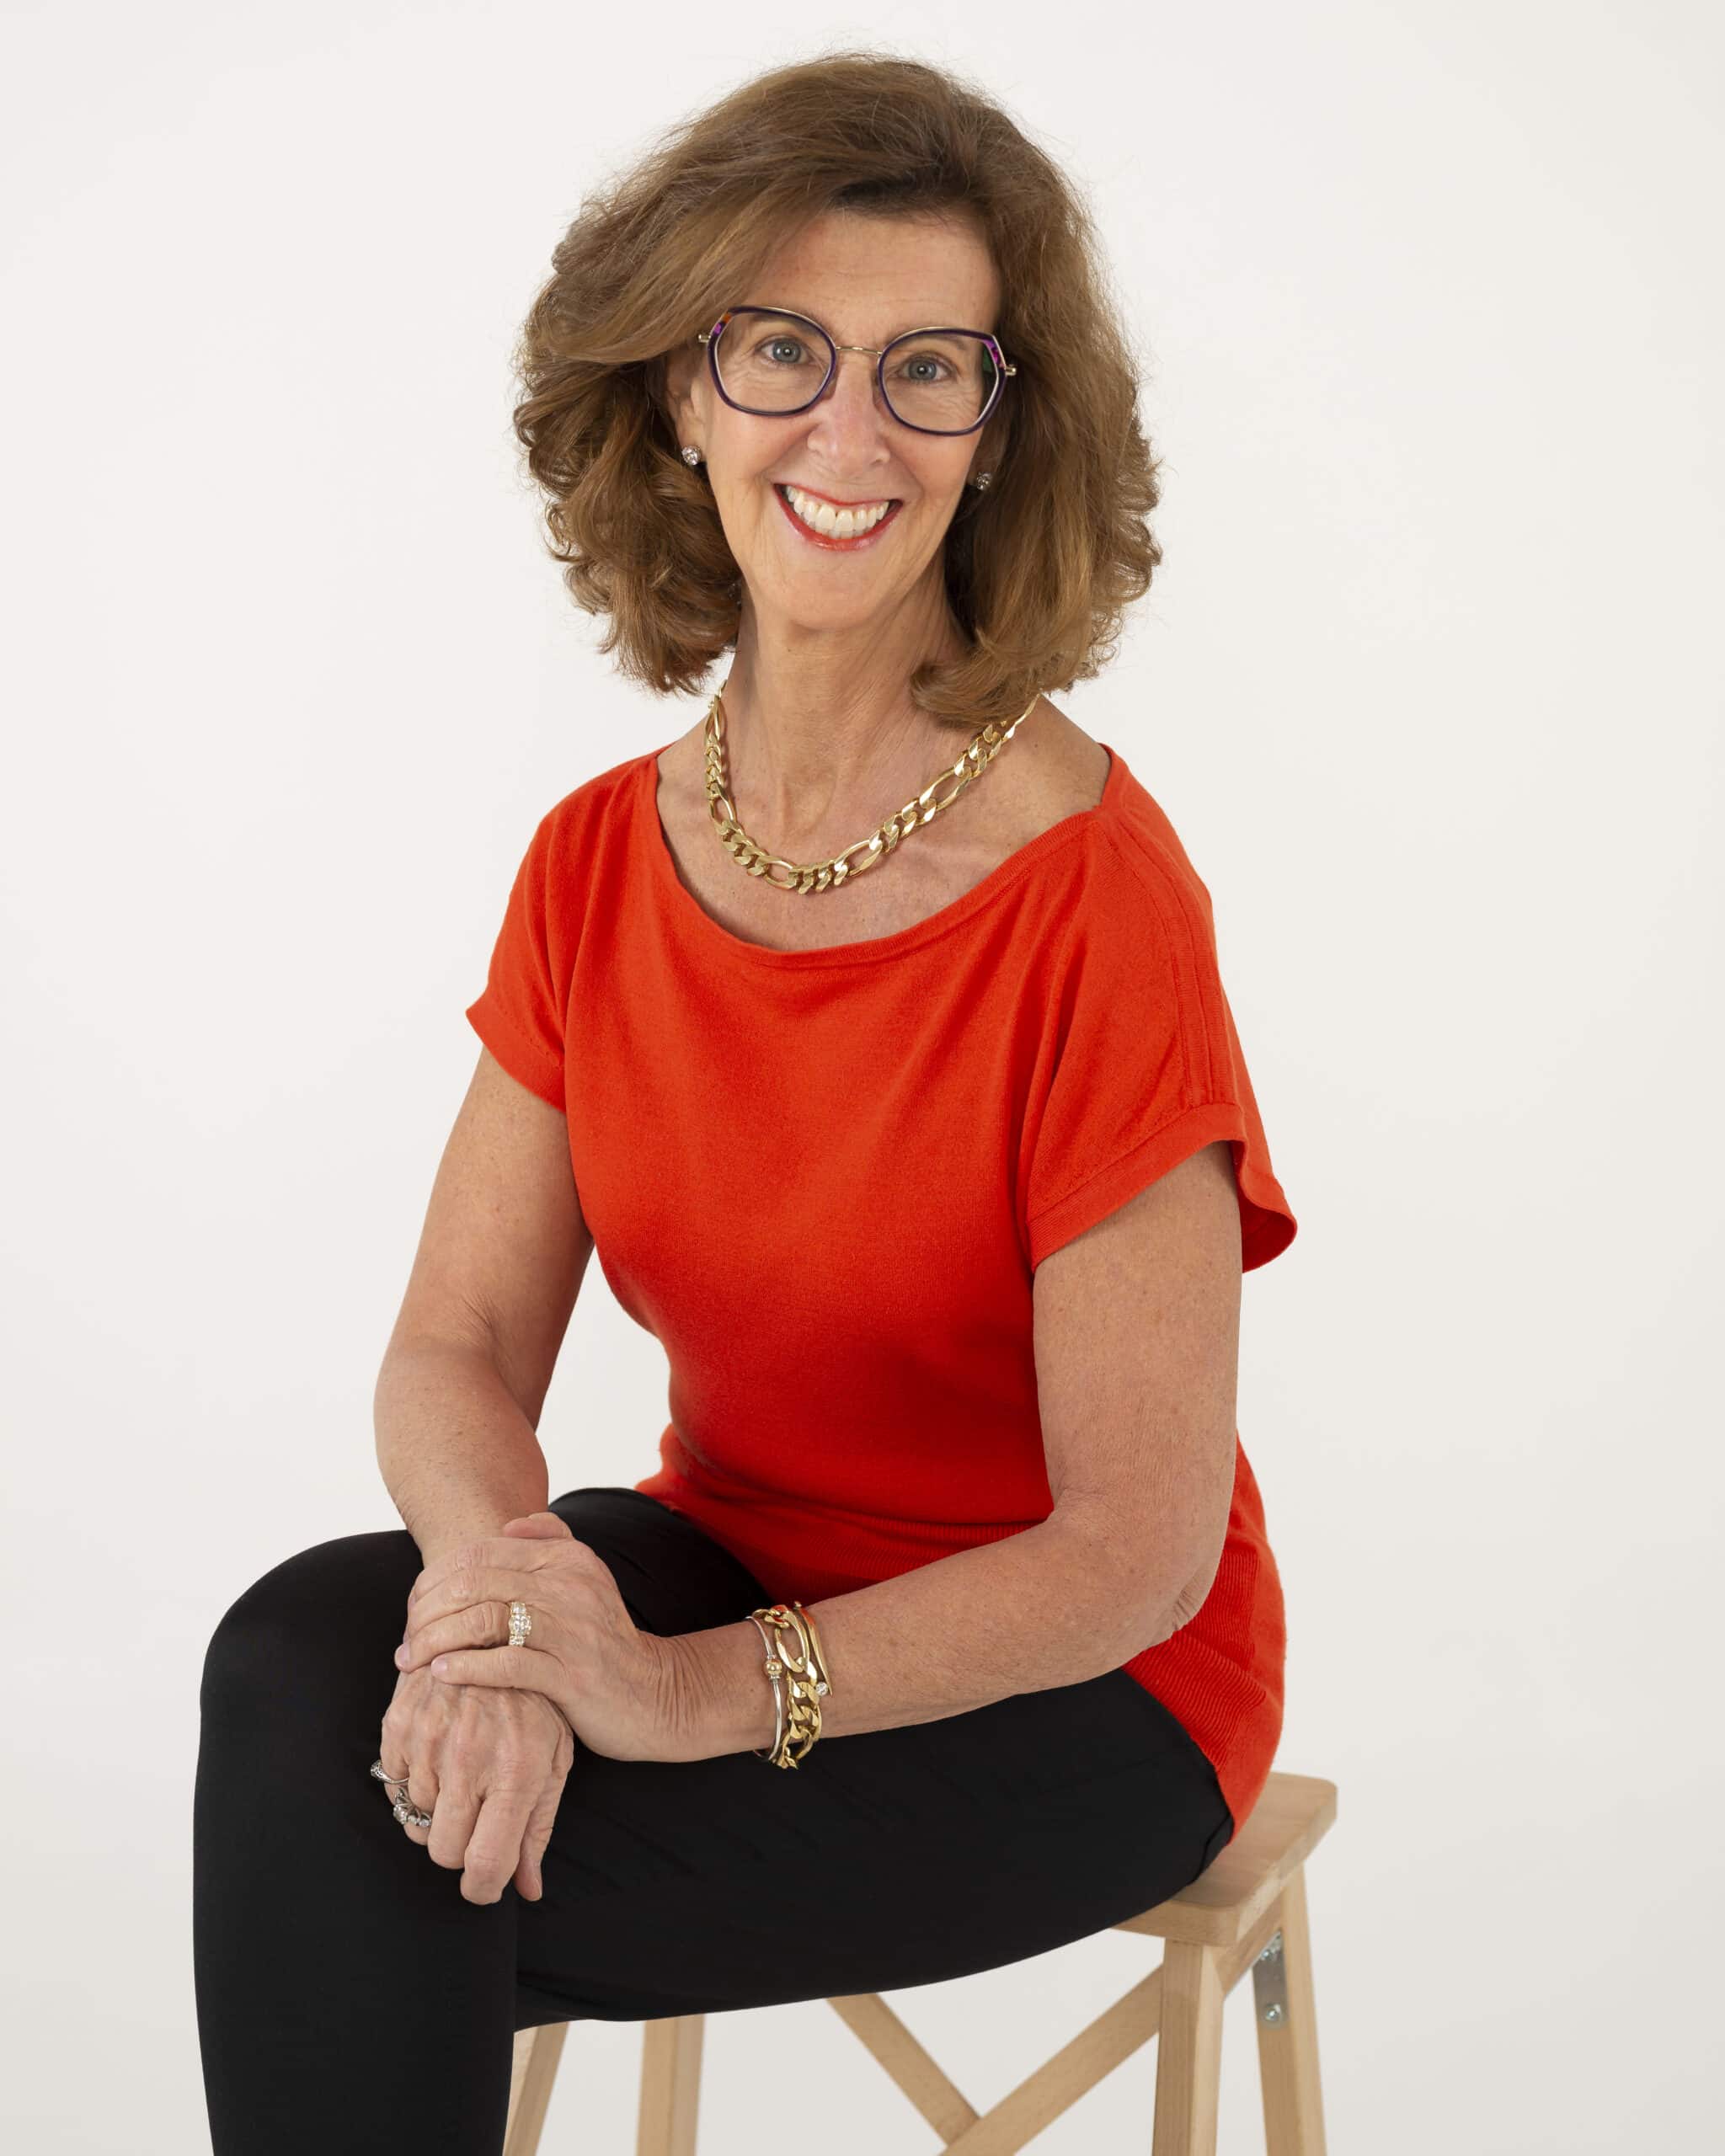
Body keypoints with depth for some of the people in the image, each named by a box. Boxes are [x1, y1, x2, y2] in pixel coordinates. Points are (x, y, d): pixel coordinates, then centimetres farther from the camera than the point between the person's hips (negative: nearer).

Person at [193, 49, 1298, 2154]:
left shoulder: (1092, 896, -21)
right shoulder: (597, 863, -2)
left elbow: (1137, 1552, -19)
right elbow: (458, 1346, -3)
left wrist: (683, 1691, -28)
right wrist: (494, 1557, -26)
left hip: (1069, 1692, -5)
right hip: (734, 1569, 5)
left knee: (389, 1868, -22)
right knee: (300, 1651, -23)